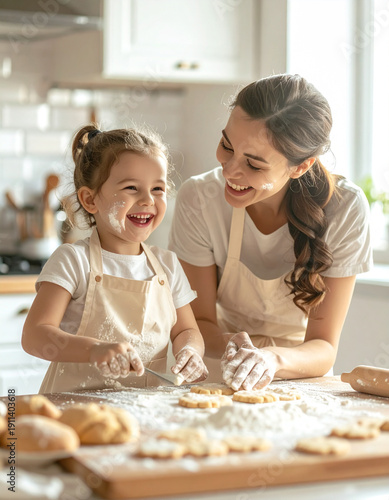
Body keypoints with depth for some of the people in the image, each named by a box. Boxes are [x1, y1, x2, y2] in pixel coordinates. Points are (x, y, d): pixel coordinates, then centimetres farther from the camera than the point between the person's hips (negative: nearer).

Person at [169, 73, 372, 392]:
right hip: (217, 381, -1)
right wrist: (230, 344, -29)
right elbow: (198, 322, -8)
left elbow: (324, 348, -14)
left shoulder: (345, 209, -17)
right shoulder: (198, 199, -17)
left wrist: (272, 360, -34)